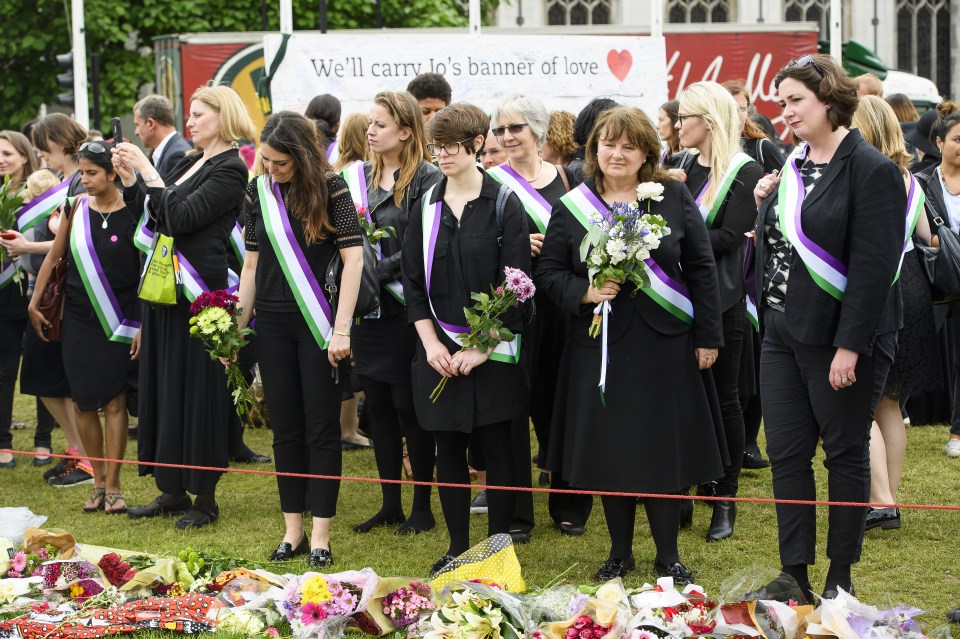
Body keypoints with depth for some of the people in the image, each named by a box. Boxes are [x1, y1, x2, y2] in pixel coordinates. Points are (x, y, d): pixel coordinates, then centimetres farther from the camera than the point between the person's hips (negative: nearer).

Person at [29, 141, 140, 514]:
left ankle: (113, 486, 6)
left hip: (118, 321, -3)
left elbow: (147, 271, -4)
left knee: (114, 402, -2)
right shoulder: (76, 207, 2)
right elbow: (54, 256, 11)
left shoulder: (132, 213, -7)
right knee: (84, 402, 4)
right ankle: (98, 482, 16)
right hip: (78, 319, 3)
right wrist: (35, 303, 10)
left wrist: (143, 325, -7)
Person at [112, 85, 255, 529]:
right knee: (163, 386, 10)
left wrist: (146, 170, -17)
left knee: (196, 390, -3)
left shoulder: (230, 168, -10)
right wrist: (126, 175, 5)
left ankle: (205, 497, 5)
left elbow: (181, 217, -20)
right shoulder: (191, 163, 16)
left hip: (199, 292, -9)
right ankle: (173, 490, 19)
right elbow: (151, 214, 15)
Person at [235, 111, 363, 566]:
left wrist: (341, 330, -17)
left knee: (322, 428, 0)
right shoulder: (259, 191, 5)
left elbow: (353, 258, -13)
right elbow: (252, 263, 11)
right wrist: (239, 325, 9)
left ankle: (320, 535, 5)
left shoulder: (331, 189, -9)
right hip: (273, 323, 4)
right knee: (285, 429, 8)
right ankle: (293, 530, 16)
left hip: (318, 322, -4)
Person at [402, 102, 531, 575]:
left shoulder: (504, 205, -6)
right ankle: (457, 547, 16)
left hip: (491, 350, -4)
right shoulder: (427, 206, 6)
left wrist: (483, 347, -14)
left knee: (495, 447, 1)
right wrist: (431, 342, -6)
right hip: (439, 348, 4)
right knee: (449, 447, 7)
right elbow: (413, 279, 7)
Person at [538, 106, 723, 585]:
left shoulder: (674, 199, 2)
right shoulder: (570, 207, 2)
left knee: (665, 450, 2)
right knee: (609, 450, 5)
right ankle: (619, 553, 19)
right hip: (601, 346, 1)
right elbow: (549, 272, 4)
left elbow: (701, 269, 4)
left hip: (665, 345, -1)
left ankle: (668, 555, 14)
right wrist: (585, 292, -16)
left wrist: (707, 336, 0)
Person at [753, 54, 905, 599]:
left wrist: (850, 345, -22)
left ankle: (841, 577, 14)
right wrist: (765, 205, 3)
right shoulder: (792, 168, 12)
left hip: (840, 337, -8)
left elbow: (874, 264, -18)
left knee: (846, 452, 5)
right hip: (784, 331, 8)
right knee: (786, 454, 7)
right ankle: (795, 575, 13)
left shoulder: (871, 169, -13)